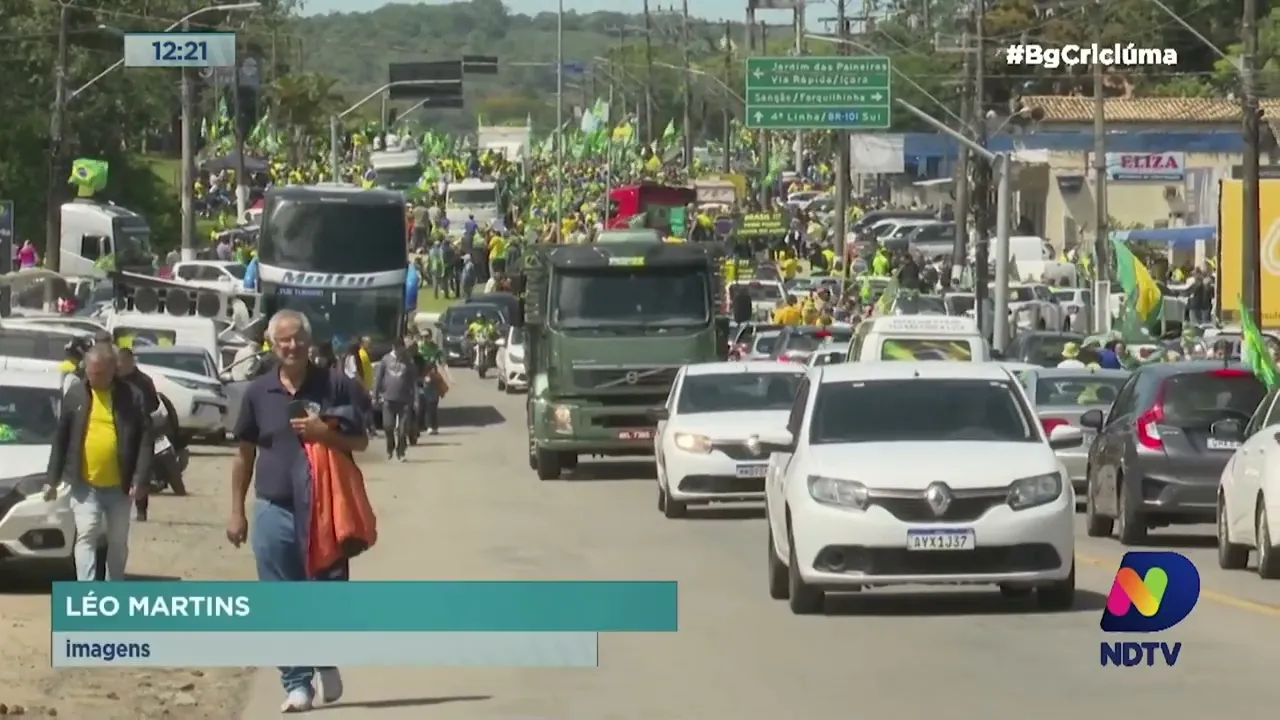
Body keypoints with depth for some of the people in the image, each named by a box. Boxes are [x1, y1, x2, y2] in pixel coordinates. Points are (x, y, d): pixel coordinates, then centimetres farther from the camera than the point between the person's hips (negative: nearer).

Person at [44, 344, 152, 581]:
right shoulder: (75, 394, 2)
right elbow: (60, 439, 6)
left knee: (118, 542, 11)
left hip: (118, 485, 1)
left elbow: (145, 440, -2)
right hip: (84, 484, 0)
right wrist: (52, 479, 2)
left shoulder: (132, 396, -2)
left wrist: (140, 479, -11)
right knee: (86, 536, -12)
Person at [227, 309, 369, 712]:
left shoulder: (335, 387, 1)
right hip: (273, 509, 1)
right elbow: (244, 454, 12)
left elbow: (360, 441, 4)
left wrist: (325, 433, -16)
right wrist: (237, 511, 9)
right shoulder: (258, 393, 6)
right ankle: (296, 683, 9)